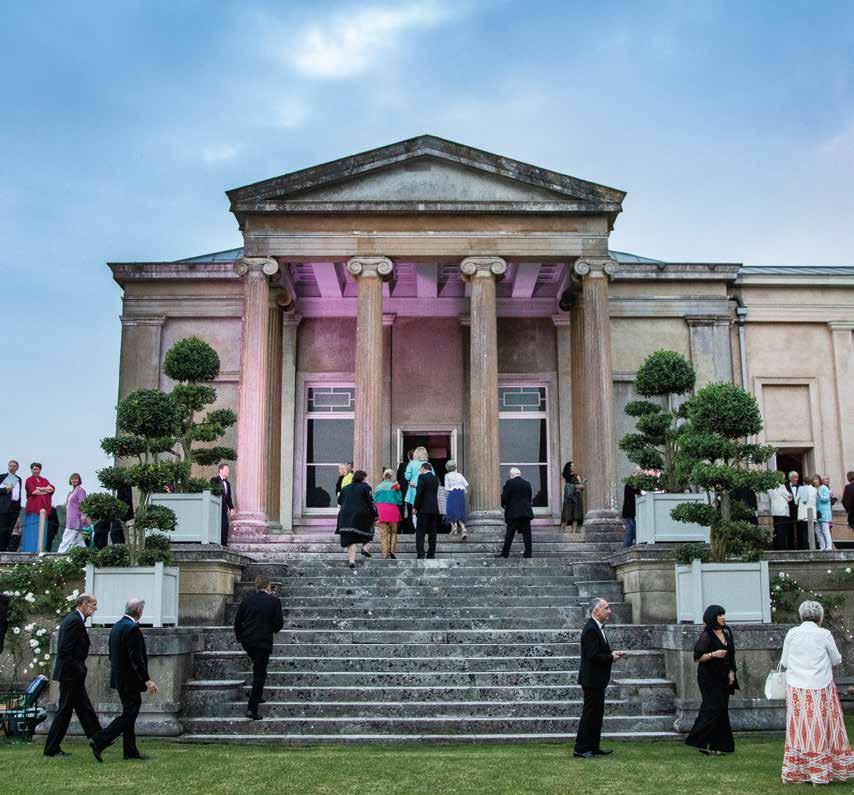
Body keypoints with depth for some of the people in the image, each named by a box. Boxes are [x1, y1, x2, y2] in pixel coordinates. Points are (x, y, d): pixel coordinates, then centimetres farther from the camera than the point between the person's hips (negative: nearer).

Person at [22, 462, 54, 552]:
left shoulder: (44, 480, 19)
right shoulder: (29, 480, 4)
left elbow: (52, 489, 1)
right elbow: (34, 491, -11)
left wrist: (39, 488, -8)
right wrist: (46, 490, -1)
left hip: (43, 508, 4)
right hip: (33, 508, -4)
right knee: (32, 531, -8)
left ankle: (38, 551, 1)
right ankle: (29, 551, -9)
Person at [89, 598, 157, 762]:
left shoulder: (116, 626, 11)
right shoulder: (132, 628, -19)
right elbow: (136, 658, -23)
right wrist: (147, 680, -22)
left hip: (119, 678, 10)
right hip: (130, 680, -10)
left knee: (130, 713, 14)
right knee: (129, 714, -4)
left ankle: (131, 752, 17)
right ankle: (99, 742, -8)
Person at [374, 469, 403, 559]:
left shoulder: (378, 487, 8)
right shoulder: (394, 486, -1)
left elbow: (374, 500, 12)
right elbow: (399, 501, -1)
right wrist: (398, 490, 11)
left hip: (381, 511, 2)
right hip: (392, 510, -2)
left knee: (383, 533, 3)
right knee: (393, 532, 13)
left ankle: (385, 554, -1)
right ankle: (392, 550, -1)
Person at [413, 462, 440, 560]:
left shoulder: (422, 477, -5)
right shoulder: (435, 479, 15)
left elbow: (419, 493, -14)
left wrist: (415, 507, -9)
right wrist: (416, 486, 35)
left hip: (424, 509, -6)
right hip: (434, 509, 6)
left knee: (420, 532, -4)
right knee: (432, 532, 7)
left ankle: (420, 554, -10)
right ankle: (431, 554, 6)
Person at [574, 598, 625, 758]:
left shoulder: (597, 628, 14)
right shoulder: (591, 629, -19)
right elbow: (593, 655, -24)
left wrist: (612, 654, 6)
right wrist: (611, 657, -14)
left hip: (597, 680, 10)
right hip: (592, 679, -10)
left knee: (597, 714, 14)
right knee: (590, 713, -5)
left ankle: (593, 748, 21)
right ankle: (580, 749, 0)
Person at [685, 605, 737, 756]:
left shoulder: (727, 632, 8)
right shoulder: (706, 635, -13)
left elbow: (731, 654, 16)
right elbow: (698, 657, -14)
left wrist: (731, 672, 8)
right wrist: (713, 654, -26)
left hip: (723, 677, 7)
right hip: (709, 678, -7)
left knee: (722, 710, 6)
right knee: (713, 709, -10)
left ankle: (718, 745, 11)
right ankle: (701, 742, 0)